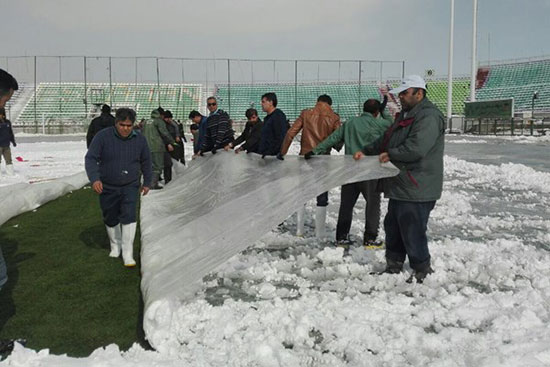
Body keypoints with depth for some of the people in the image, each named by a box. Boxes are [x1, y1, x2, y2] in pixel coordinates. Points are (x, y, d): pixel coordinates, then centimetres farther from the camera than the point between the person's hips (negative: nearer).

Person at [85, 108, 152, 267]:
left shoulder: (139, 139, -3)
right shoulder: (103, 136, -11)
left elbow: (146, 162, 11)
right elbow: (91, 158, -14)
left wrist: (147, 182, 17)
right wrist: (94, 178, -28)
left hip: (130, 187, 0)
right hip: (107, 187, 0)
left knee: (129, 216, -15)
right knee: (111, 220, 13)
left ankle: (127, 254, -7)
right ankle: (115, 245, 39)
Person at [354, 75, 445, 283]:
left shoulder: (429, 116, -17)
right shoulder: (406, 114, 19)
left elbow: (416, 148, -28)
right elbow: (386, 139, 25)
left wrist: (391, 155, -14)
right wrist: (366, 151, 12)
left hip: (416, 189, -11)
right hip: (400, 187, 11)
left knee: (413, 231, -4)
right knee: (392, 227, 18)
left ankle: (422, 271, 13)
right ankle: (394, 266, 31)